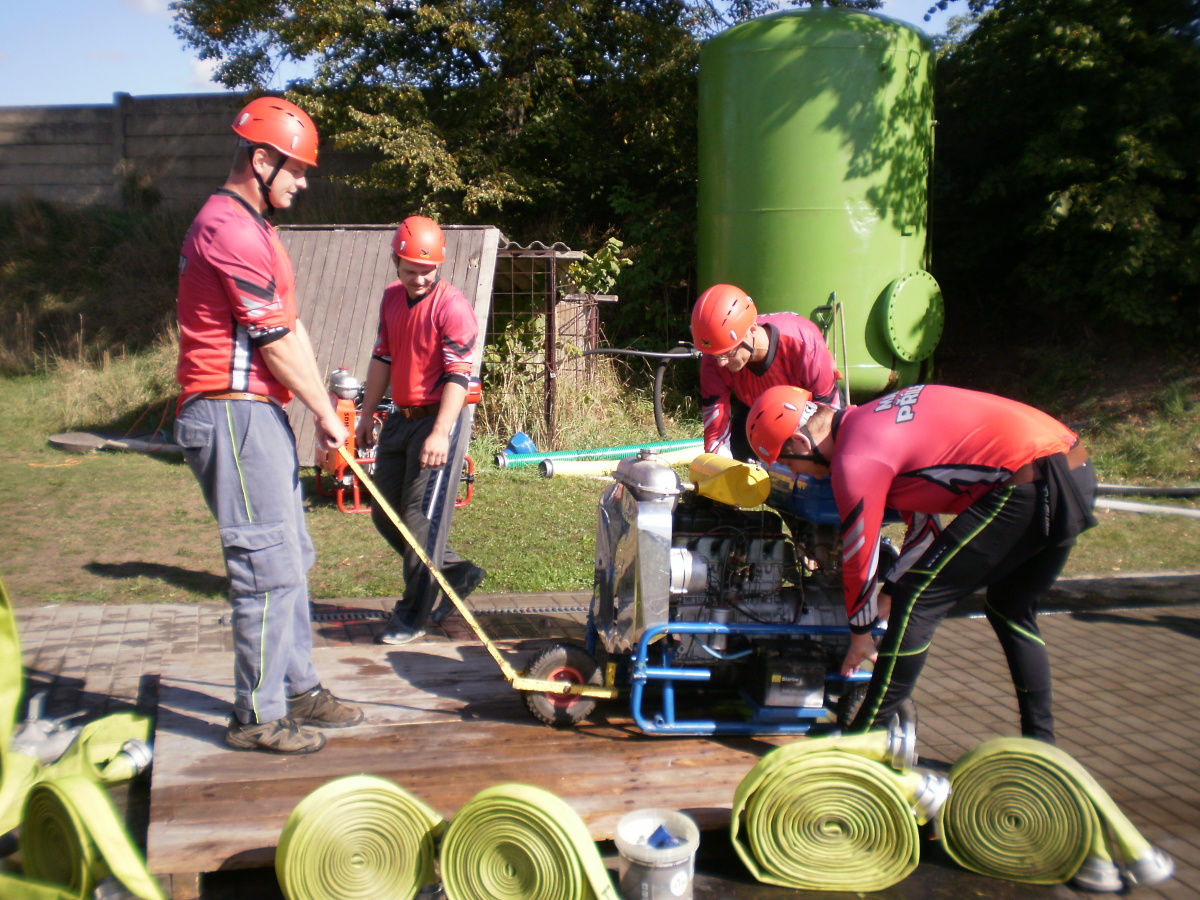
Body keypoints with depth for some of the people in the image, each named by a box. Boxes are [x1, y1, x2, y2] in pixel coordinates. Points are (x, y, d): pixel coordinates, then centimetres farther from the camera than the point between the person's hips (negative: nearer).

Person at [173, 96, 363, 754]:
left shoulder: (249, 227, 21)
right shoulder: (230, 229, -15)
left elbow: (290, 328, 18)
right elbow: (276, 342, -15)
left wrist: (322, 411, 14)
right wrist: (325, 412, -4)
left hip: (258, 414, 11)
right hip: (233, 414, -11)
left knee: (290, 558, 15)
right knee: (268, 567, -7)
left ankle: (297, 689, 26)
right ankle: (258, 718, 3)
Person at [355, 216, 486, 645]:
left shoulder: (452, 306, -15)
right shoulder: (391, 297, 9)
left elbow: (458, 376, -22)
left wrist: (440, 433, -30)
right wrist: (367, 415, 18)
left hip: (435, 420, -8)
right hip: (399, 418, 8)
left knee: (421, 519, -6)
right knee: (385, 515, 13)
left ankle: (411, 618, 6)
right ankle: (456, 571, 28)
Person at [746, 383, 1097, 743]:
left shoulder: (855, 460, -9)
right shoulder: (872, 420, 19)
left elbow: (860, 560, 1)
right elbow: (922, 526, 27)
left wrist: (861, 634, 16)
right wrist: (889, 592, 30)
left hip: (1026, 480, -10)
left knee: (916, 601, -2)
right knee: (1011, 613, 24)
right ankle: (1041, 745, 29)